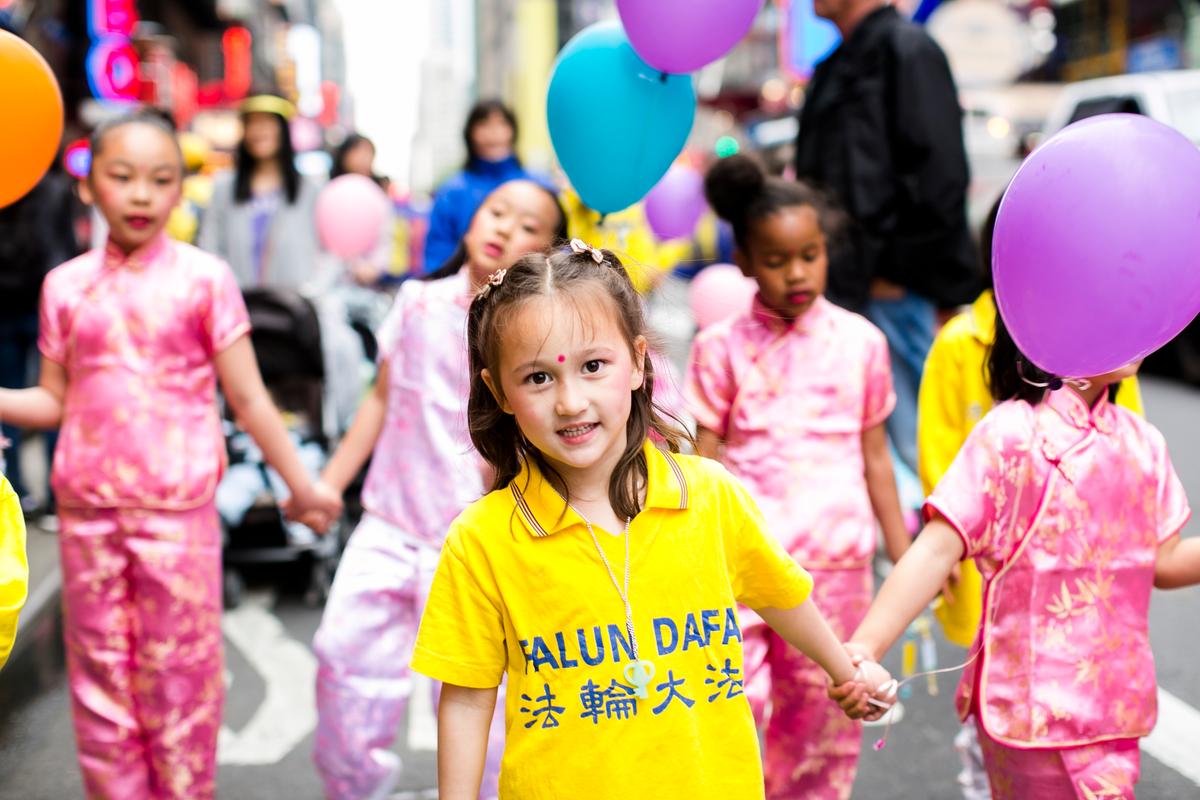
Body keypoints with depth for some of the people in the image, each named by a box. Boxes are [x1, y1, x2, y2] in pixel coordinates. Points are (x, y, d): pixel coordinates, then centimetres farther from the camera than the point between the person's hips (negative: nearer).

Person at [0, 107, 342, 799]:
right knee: (100, 676, 10)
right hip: (88, 508, 3)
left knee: (179, 674, 4)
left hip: (178, 508, -3)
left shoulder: (203, 277, -2)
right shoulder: (66, 285, 6)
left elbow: (247, 398, 0)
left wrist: (301, 484, 0)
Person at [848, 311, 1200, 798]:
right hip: (1039, 706, -6)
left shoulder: (1142, 441, 7)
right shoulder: (1012, 434, -13)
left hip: (1116, 700, 6)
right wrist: (862, 648, -30)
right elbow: (938, 548, -20)